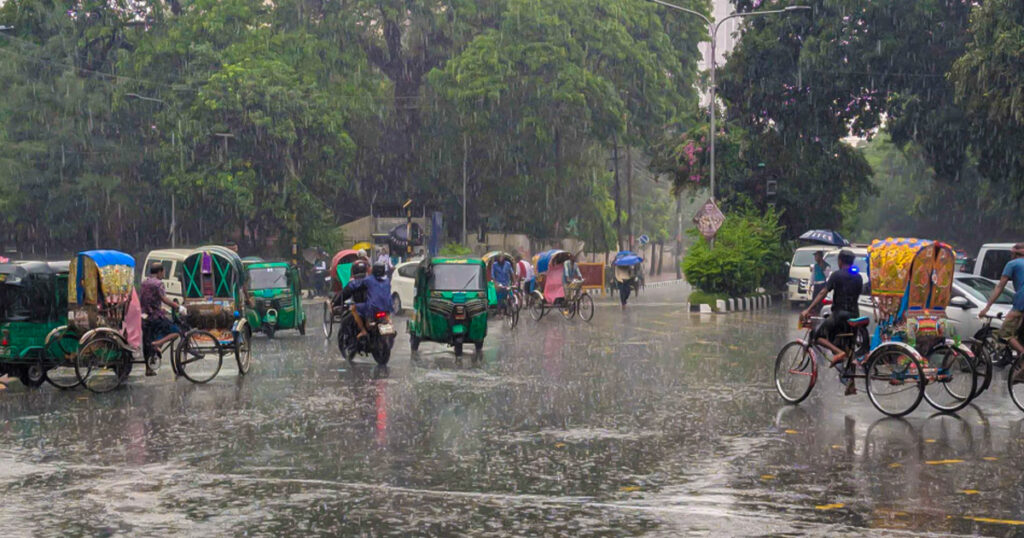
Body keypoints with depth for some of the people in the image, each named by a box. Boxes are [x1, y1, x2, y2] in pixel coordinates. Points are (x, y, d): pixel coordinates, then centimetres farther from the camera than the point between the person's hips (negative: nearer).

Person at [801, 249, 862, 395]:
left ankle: (838, 352, -18)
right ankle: (851, 384, 5)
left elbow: (823, 292, -12)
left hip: (839, 314, -6)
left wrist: (808, 310, -14)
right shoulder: (858, 278, 13)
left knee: (818, 336, 8)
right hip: (854, 315, 6)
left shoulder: (837, 275, -4)